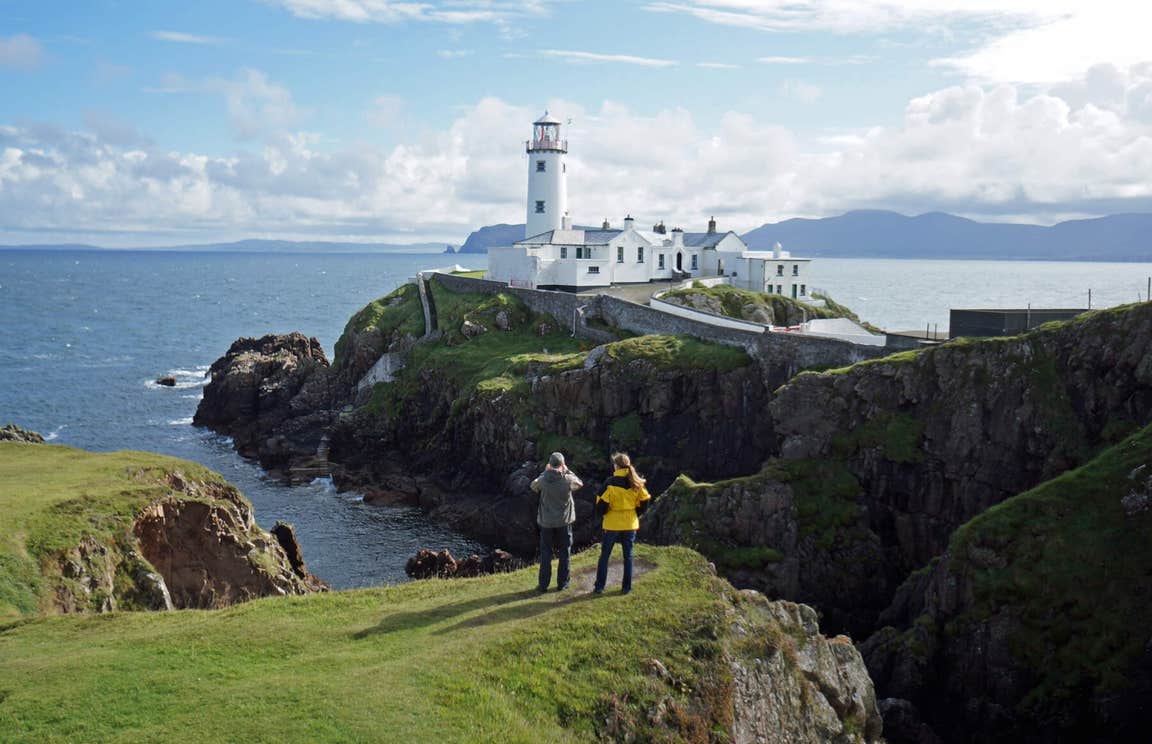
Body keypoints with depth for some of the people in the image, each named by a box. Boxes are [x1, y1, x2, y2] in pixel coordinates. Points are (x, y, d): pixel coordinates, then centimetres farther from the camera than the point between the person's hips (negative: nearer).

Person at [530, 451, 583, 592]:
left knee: (545, 554, 8)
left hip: (547, 522, 1)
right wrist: (567, 471, 11)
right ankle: (562, 582, 13)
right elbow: (580, 483, 7)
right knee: (565, 553, 11)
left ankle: (543, 584, 10)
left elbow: (534, 486, 10)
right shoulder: (567, 479, -14)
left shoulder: (543, 480, -12)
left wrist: (545, 472, 12)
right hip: (564, 522, -1)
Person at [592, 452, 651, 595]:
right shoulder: (636, 483, -3)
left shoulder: (611, 482, -13)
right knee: (628, 556, 11)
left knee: (604, 555, 9)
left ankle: (599, 587, 11)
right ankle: (626, 587, 13)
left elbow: (601, 503, -14)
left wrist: (604, 513, 6)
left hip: (612, 524, -3)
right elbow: (645, 501, 2)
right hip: (630, 524, 3)